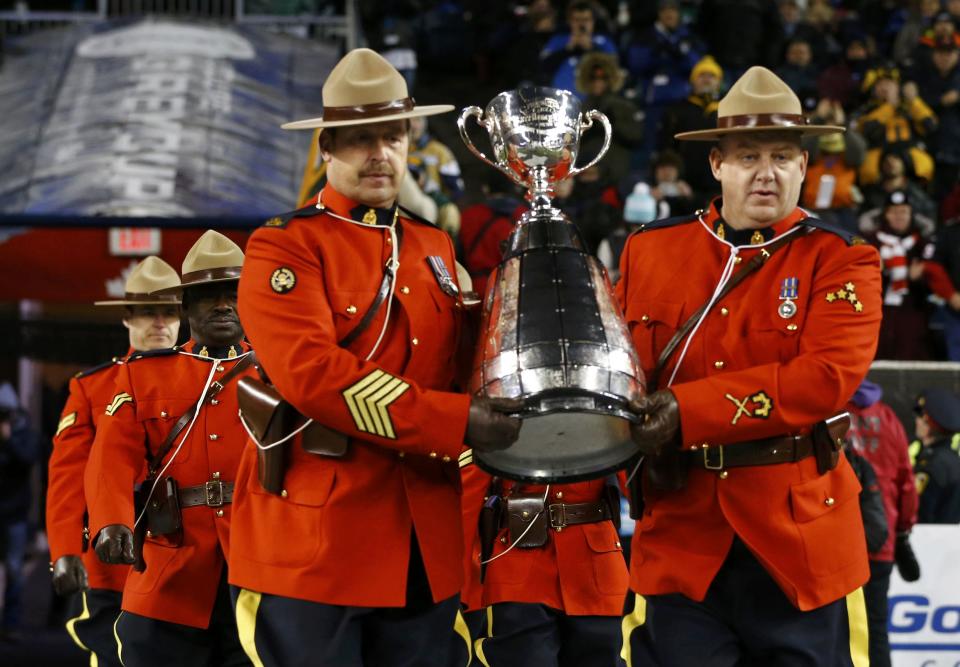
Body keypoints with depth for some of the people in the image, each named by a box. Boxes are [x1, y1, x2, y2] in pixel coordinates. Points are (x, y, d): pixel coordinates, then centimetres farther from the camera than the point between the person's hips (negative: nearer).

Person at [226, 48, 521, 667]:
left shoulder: (435, 248, 18)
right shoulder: (285, 246, -2)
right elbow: (311, 373, -17)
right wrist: (458, 422, -18)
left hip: (425, 557, 6)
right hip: (313, 543, -5)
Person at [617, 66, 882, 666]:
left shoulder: (841, 262, -1)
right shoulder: (650, 251, 9)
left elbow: (827, 378, -14)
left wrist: (685, 411, -18)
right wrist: (644, 439, -8)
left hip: (800, 537, -2)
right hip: (682, 533, 2)